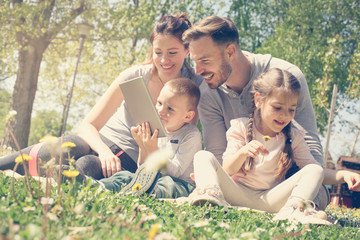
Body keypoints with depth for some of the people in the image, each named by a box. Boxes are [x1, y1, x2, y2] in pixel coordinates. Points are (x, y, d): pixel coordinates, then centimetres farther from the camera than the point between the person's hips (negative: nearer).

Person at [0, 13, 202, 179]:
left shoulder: (196, 87, -9)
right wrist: (104, 151, -29)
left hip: (133, 160, -1)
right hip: (103, 140, 1)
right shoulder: (135, 76, -9)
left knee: (88, 166, -35)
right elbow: (88, 125, -9)